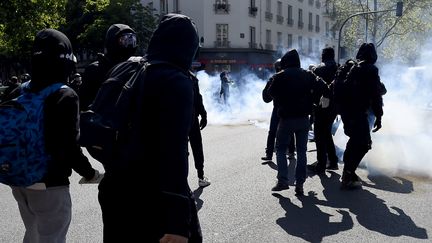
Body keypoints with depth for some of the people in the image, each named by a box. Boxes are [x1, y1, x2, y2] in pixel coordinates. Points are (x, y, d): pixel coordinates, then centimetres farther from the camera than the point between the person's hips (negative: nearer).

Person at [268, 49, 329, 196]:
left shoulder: (280, 77, -6)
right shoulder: (308, 75, 3)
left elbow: (271, 93, -4)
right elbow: (322, 88, -4)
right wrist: (309, 102, 3)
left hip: (286, 118, -3)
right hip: (304, 118, 3)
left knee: (281, 149, 10)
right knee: (301, 150, 10)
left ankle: (283, 180, -3)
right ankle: (300, 184, 6)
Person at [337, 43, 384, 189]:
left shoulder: (352, 68, 13)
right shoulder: (370, 70, -9)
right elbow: (376, 94, -12)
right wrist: (378, 116, -8)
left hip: (346, 110, 8)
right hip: (358, 113, -8)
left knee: (355, 141, 21)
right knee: (363, 144, -3)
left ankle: (348, 172, 28)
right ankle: (348, 178, -4)